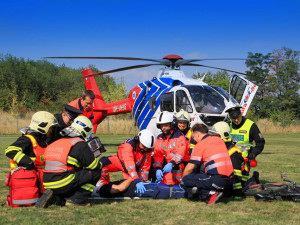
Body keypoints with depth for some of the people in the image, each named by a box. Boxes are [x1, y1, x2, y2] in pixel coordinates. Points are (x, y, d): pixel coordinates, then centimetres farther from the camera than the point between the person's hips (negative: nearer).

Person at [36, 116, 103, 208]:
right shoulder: (80, 145, -4)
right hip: (64, 185, -8)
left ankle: (54, 198, 6)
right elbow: (95, 166, 1)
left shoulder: (56, 143, 20)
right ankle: (76, 200, -3)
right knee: (96, 172, 2)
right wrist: (102, 163, 23)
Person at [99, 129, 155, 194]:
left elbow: (145, 167, -12)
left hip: (136, 166, 4)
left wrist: (142, 181, -22)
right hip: (120, 161, -4)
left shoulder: (148, 149, -21)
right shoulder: (128, 145, -38)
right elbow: (129, 164, -49)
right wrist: (137, 181, -58)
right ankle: (104, 184, -7)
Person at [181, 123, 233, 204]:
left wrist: (182, 179, 17)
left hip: (217, 180, -8)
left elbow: (189, 168, -1)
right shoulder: (219, 140, 18)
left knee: (186, 180, -1)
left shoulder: (200, 145, -2)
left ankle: (210, 194, -12)